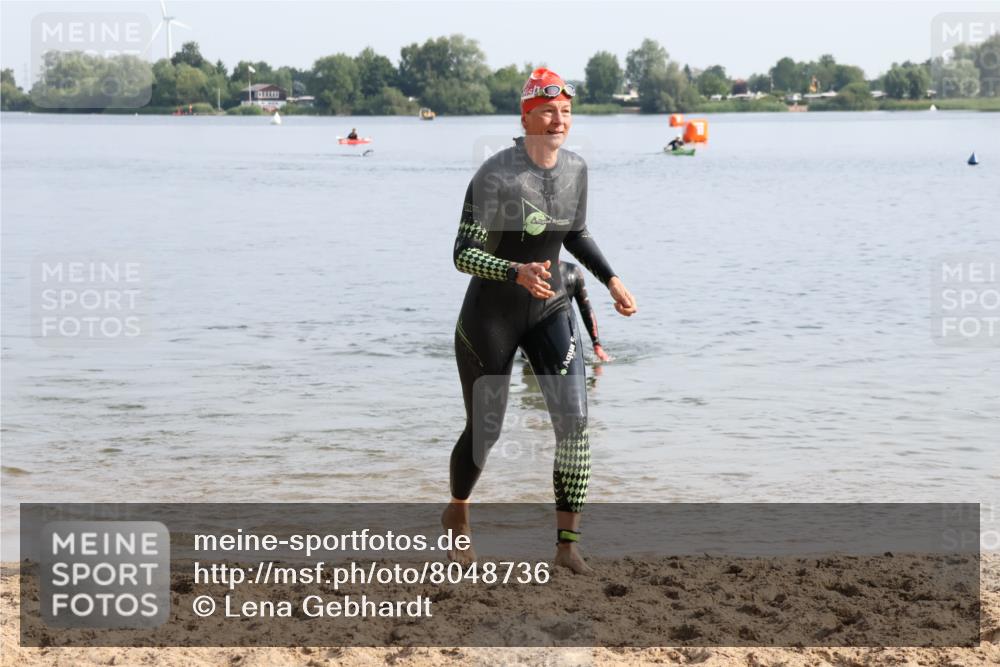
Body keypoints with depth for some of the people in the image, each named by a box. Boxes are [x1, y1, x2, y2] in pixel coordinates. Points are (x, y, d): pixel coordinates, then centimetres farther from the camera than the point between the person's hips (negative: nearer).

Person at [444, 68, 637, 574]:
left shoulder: (575, 169, -2)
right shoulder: (496, 174, -21)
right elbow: (464, 253, -24)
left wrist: (611, 280, 5)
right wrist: (518, 273, -39)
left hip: (549, 310, 4)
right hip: (491, 315, -4)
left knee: (575, 420, -12)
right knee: (485, 430, 8)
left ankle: (567, 544, -4)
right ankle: (457, 514, 39)